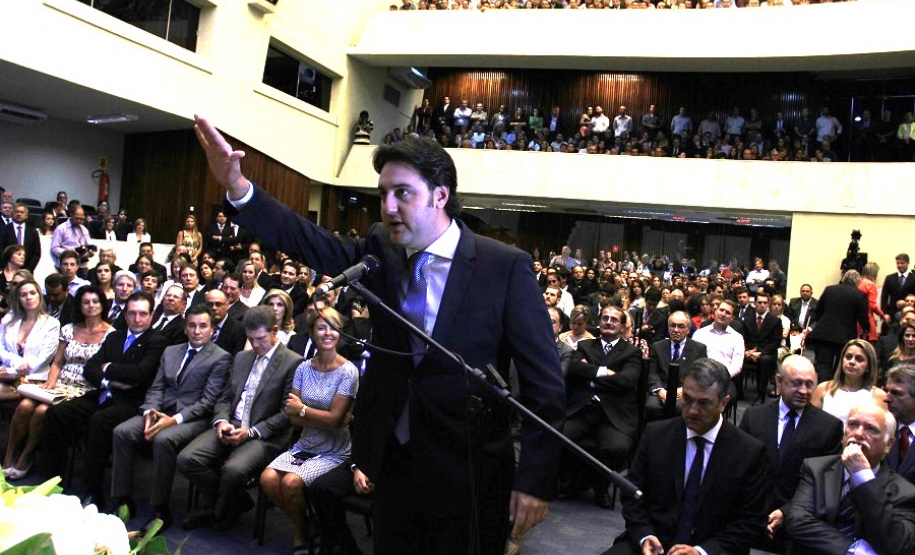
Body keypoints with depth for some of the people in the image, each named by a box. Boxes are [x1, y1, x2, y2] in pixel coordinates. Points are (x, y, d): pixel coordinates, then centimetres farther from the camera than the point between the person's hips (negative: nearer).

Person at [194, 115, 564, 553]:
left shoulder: (506, 268, -13)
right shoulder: (381, 251, 1)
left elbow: (544, 383, -13)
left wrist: (535, 480, -15)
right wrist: (237, 187, -22)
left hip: (470, 476, -4)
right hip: (393, 464, 4)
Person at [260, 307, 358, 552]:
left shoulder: (348, 371, -10)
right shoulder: (304, 368, 4)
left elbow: (335, 418, -14)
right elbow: (293, 416, 1)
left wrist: (302, 409, -5)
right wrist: (324, 419, -13)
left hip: (333, 452, -5)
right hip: (304, 446, 5)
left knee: (291, 482, -26)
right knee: (267, 478, -19)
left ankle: (301, 532, 5)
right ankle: (300, 524, 7)